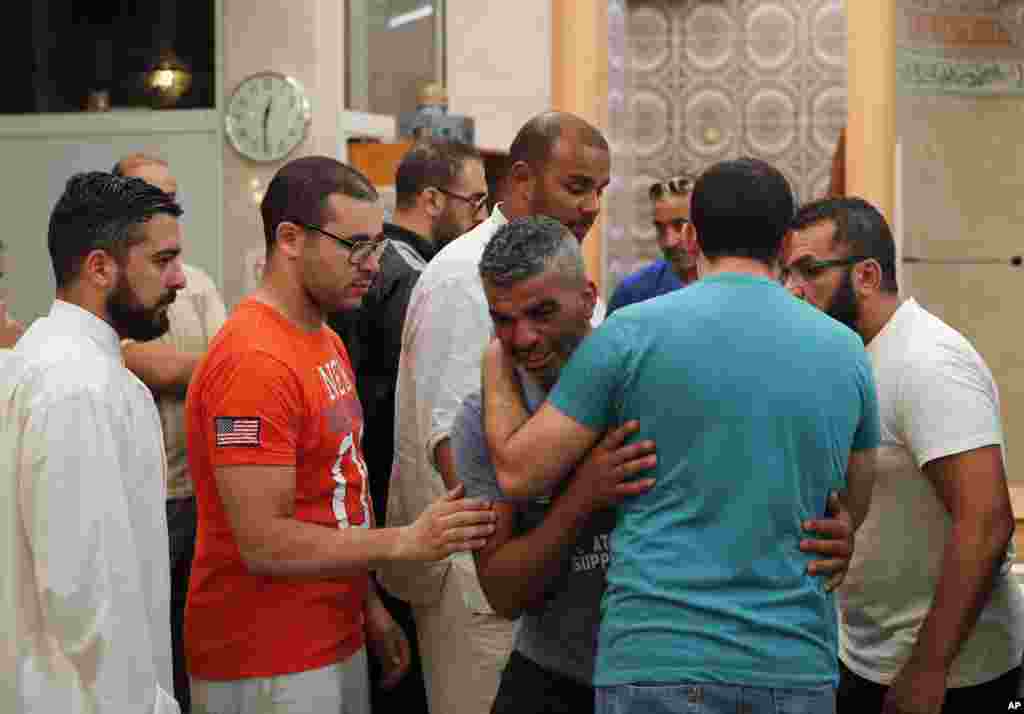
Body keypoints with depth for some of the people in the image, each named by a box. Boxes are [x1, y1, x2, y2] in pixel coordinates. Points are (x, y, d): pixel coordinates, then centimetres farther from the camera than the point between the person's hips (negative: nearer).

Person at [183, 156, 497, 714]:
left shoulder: (324, 341, 10)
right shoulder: (256, 362, -21)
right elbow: (265, 543, -24)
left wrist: (367, 604, 14)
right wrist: (407, 543, -20)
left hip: (335, 644, 9)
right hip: (267, 668, -9)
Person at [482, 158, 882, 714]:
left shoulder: (632, 332, -5)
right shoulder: (845, 349, 6)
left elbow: (518, 472, 0)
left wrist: (496, 362, 17)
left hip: (659, 657, -3)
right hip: (799, 666, 3)